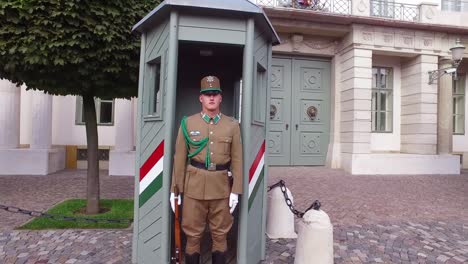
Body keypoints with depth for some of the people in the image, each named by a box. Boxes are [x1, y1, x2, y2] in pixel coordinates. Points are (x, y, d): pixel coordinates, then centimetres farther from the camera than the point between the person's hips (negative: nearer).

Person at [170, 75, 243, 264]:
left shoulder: (232, 125, 3)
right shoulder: (187, 123, 2)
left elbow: (237, 160, 2)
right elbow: (179, 158, 2)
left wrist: (236, 191, -3)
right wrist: (175, 189, 0)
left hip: (222, 187, 1)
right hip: (194, 186, 0)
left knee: (220, 234, 12)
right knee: (193, 235, 9)